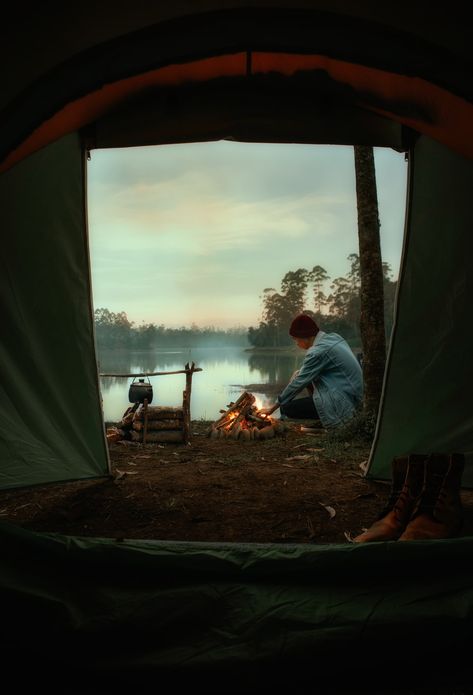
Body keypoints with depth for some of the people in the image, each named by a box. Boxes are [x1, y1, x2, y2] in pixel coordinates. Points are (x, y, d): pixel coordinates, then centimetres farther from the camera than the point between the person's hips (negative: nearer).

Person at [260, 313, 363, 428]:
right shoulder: (333, 337, 7)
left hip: (343, 402, -9)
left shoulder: (318, 352, -19)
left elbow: (299, 383, -13)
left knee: (286, 408, -9)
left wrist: (274, 407, -4)